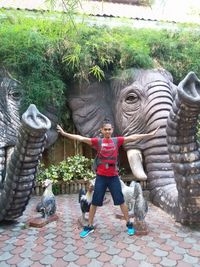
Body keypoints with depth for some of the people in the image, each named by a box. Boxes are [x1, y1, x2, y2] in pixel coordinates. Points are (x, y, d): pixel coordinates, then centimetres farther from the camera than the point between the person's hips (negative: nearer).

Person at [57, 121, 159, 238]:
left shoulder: (117, 141, 0)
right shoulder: (98, 141, -3)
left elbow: (133, 137, -3)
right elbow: (81, 138, -10)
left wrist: (149, 134, -5)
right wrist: (64, 133, -17)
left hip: (114, 177, 0)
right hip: (101, 176, 0)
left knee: (121, 201, 9)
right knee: (94, 202, 8)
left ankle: (129, 224, 27)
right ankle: (90, 226, 25)